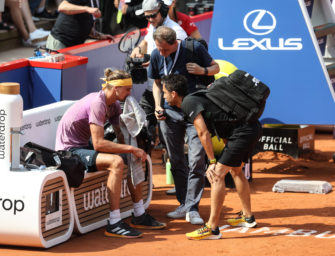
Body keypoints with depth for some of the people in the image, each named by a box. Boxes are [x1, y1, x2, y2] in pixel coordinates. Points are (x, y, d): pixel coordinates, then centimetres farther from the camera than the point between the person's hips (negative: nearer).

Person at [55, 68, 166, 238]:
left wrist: (135, 151, -11)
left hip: (83, 148, 10)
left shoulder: (114, 105, 7)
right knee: (116, 162, -31)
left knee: (134, 160, 7)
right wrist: (131, 149, -25)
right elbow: (98, 143, -29)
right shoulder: (97, 103, -23)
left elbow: (121, 136, 10)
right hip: (69, 150, -10)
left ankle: (139, 216, 14)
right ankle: (114, 225, -32)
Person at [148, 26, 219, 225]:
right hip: (169, 113, 3)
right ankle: (183, 205, 18)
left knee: (197, 161, -10)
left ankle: (192, 208, -8)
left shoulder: (194, 48, -9)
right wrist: (158, 106, 2)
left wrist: (202, 70, -17)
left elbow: (215, 67, 4)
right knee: (176, 162, 8)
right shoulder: (157, 55, 0)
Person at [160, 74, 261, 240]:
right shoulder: (196, 98, 20)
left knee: (218, 174, -11)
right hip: (252, 128, 10)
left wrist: (213, 162, -11)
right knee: (235, 170, 28)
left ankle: (212, 228, -14)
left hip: (243, 131, -10)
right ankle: (248, 217, 40)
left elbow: (204, 134, -16)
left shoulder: (188, 103, -10)